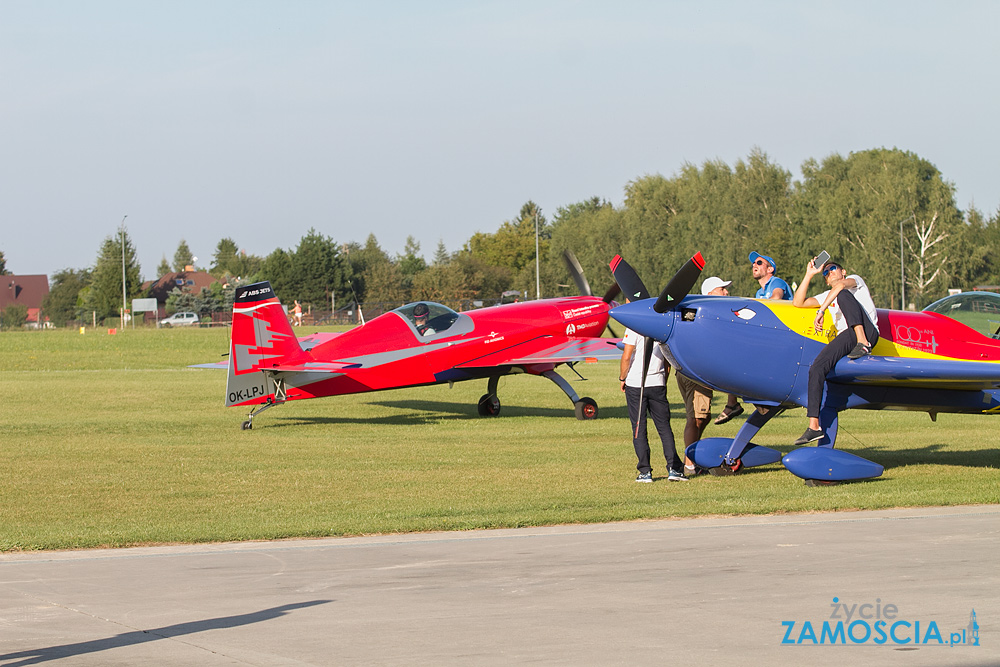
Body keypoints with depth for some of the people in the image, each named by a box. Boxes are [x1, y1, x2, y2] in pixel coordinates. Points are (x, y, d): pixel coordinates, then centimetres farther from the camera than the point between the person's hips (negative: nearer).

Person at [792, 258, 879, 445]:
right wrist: (809, 275, 21)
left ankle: (863, 343, -35)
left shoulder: (855, 279, 17)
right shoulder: (827, 296, 34)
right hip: (846, 337, 5)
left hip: (868, 331, -5)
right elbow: (798, 302, 23)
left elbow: (840, 286, -8)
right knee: (816, 368, -19)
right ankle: (814, 426, -24)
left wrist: (820, 312, -17)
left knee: (843, 295, -27)